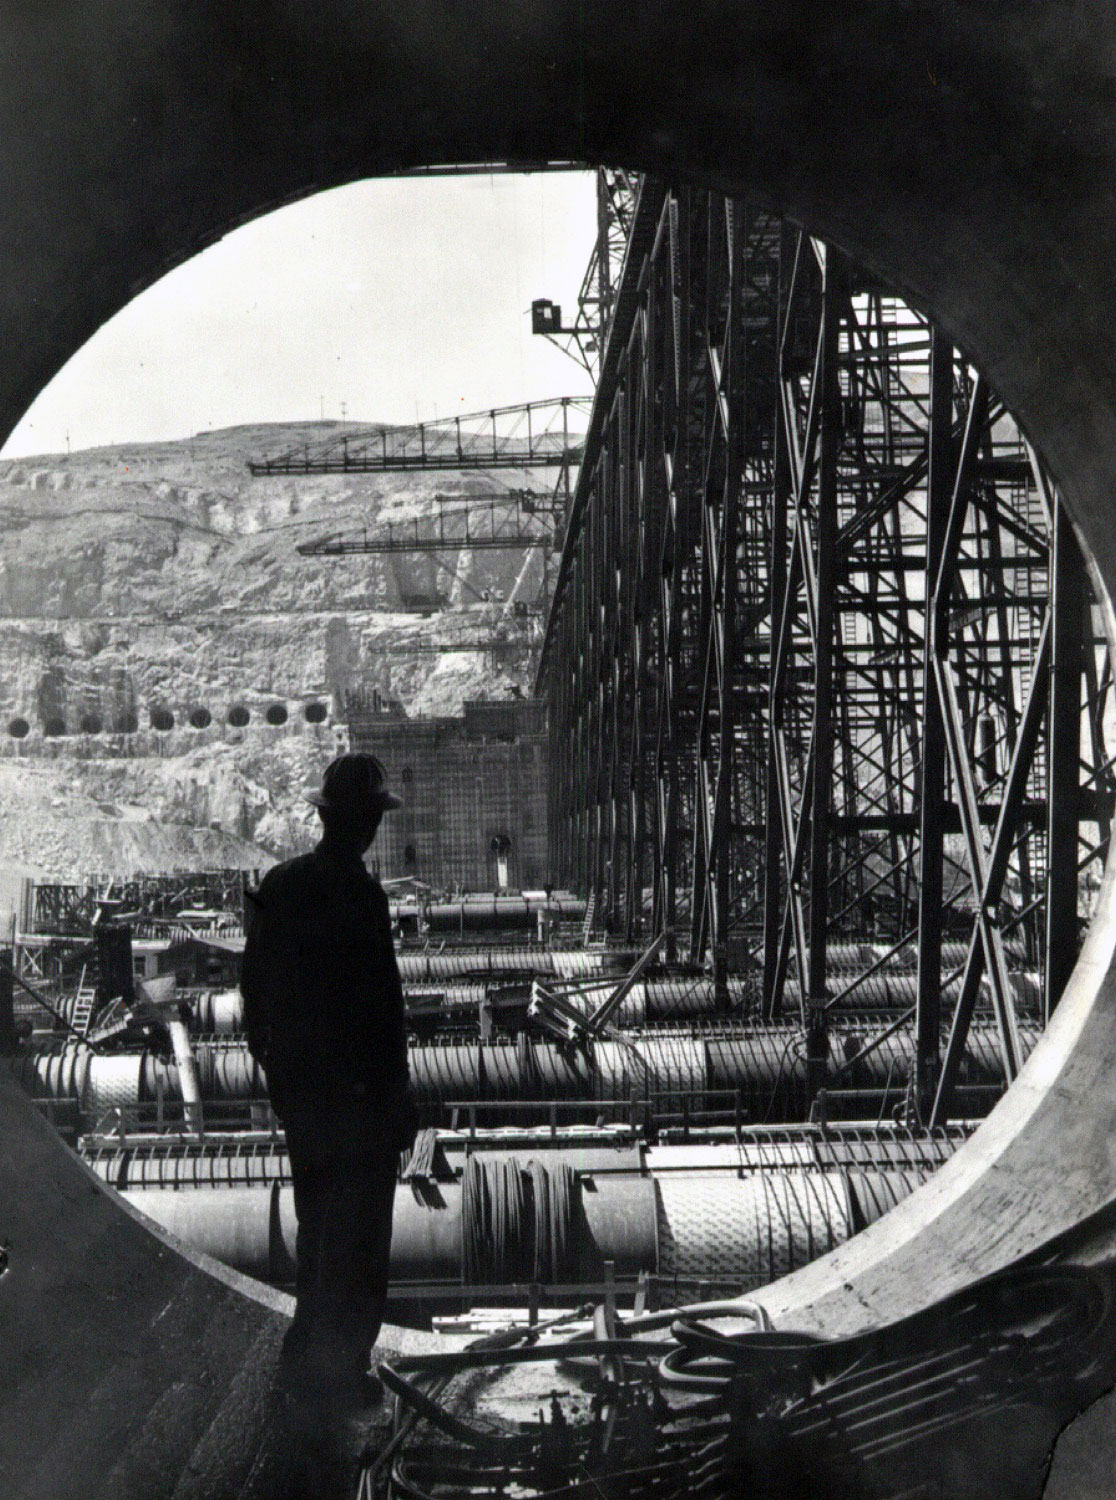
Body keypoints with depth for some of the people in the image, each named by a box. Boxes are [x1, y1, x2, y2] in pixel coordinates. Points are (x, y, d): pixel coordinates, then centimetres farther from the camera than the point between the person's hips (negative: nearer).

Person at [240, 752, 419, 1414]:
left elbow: (254, 987, 9)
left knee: (316, 1227, 21)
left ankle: (307, 1358, 33)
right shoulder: (359, 894, -20)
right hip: (357, 1087, -7)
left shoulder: (278, 886, 3)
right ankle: (337, 1368, 15)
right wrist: (399, 1096, -12)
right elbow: (383, 1001, -20)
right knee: (358, 1235, 6)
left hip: (296, 1084, 7)